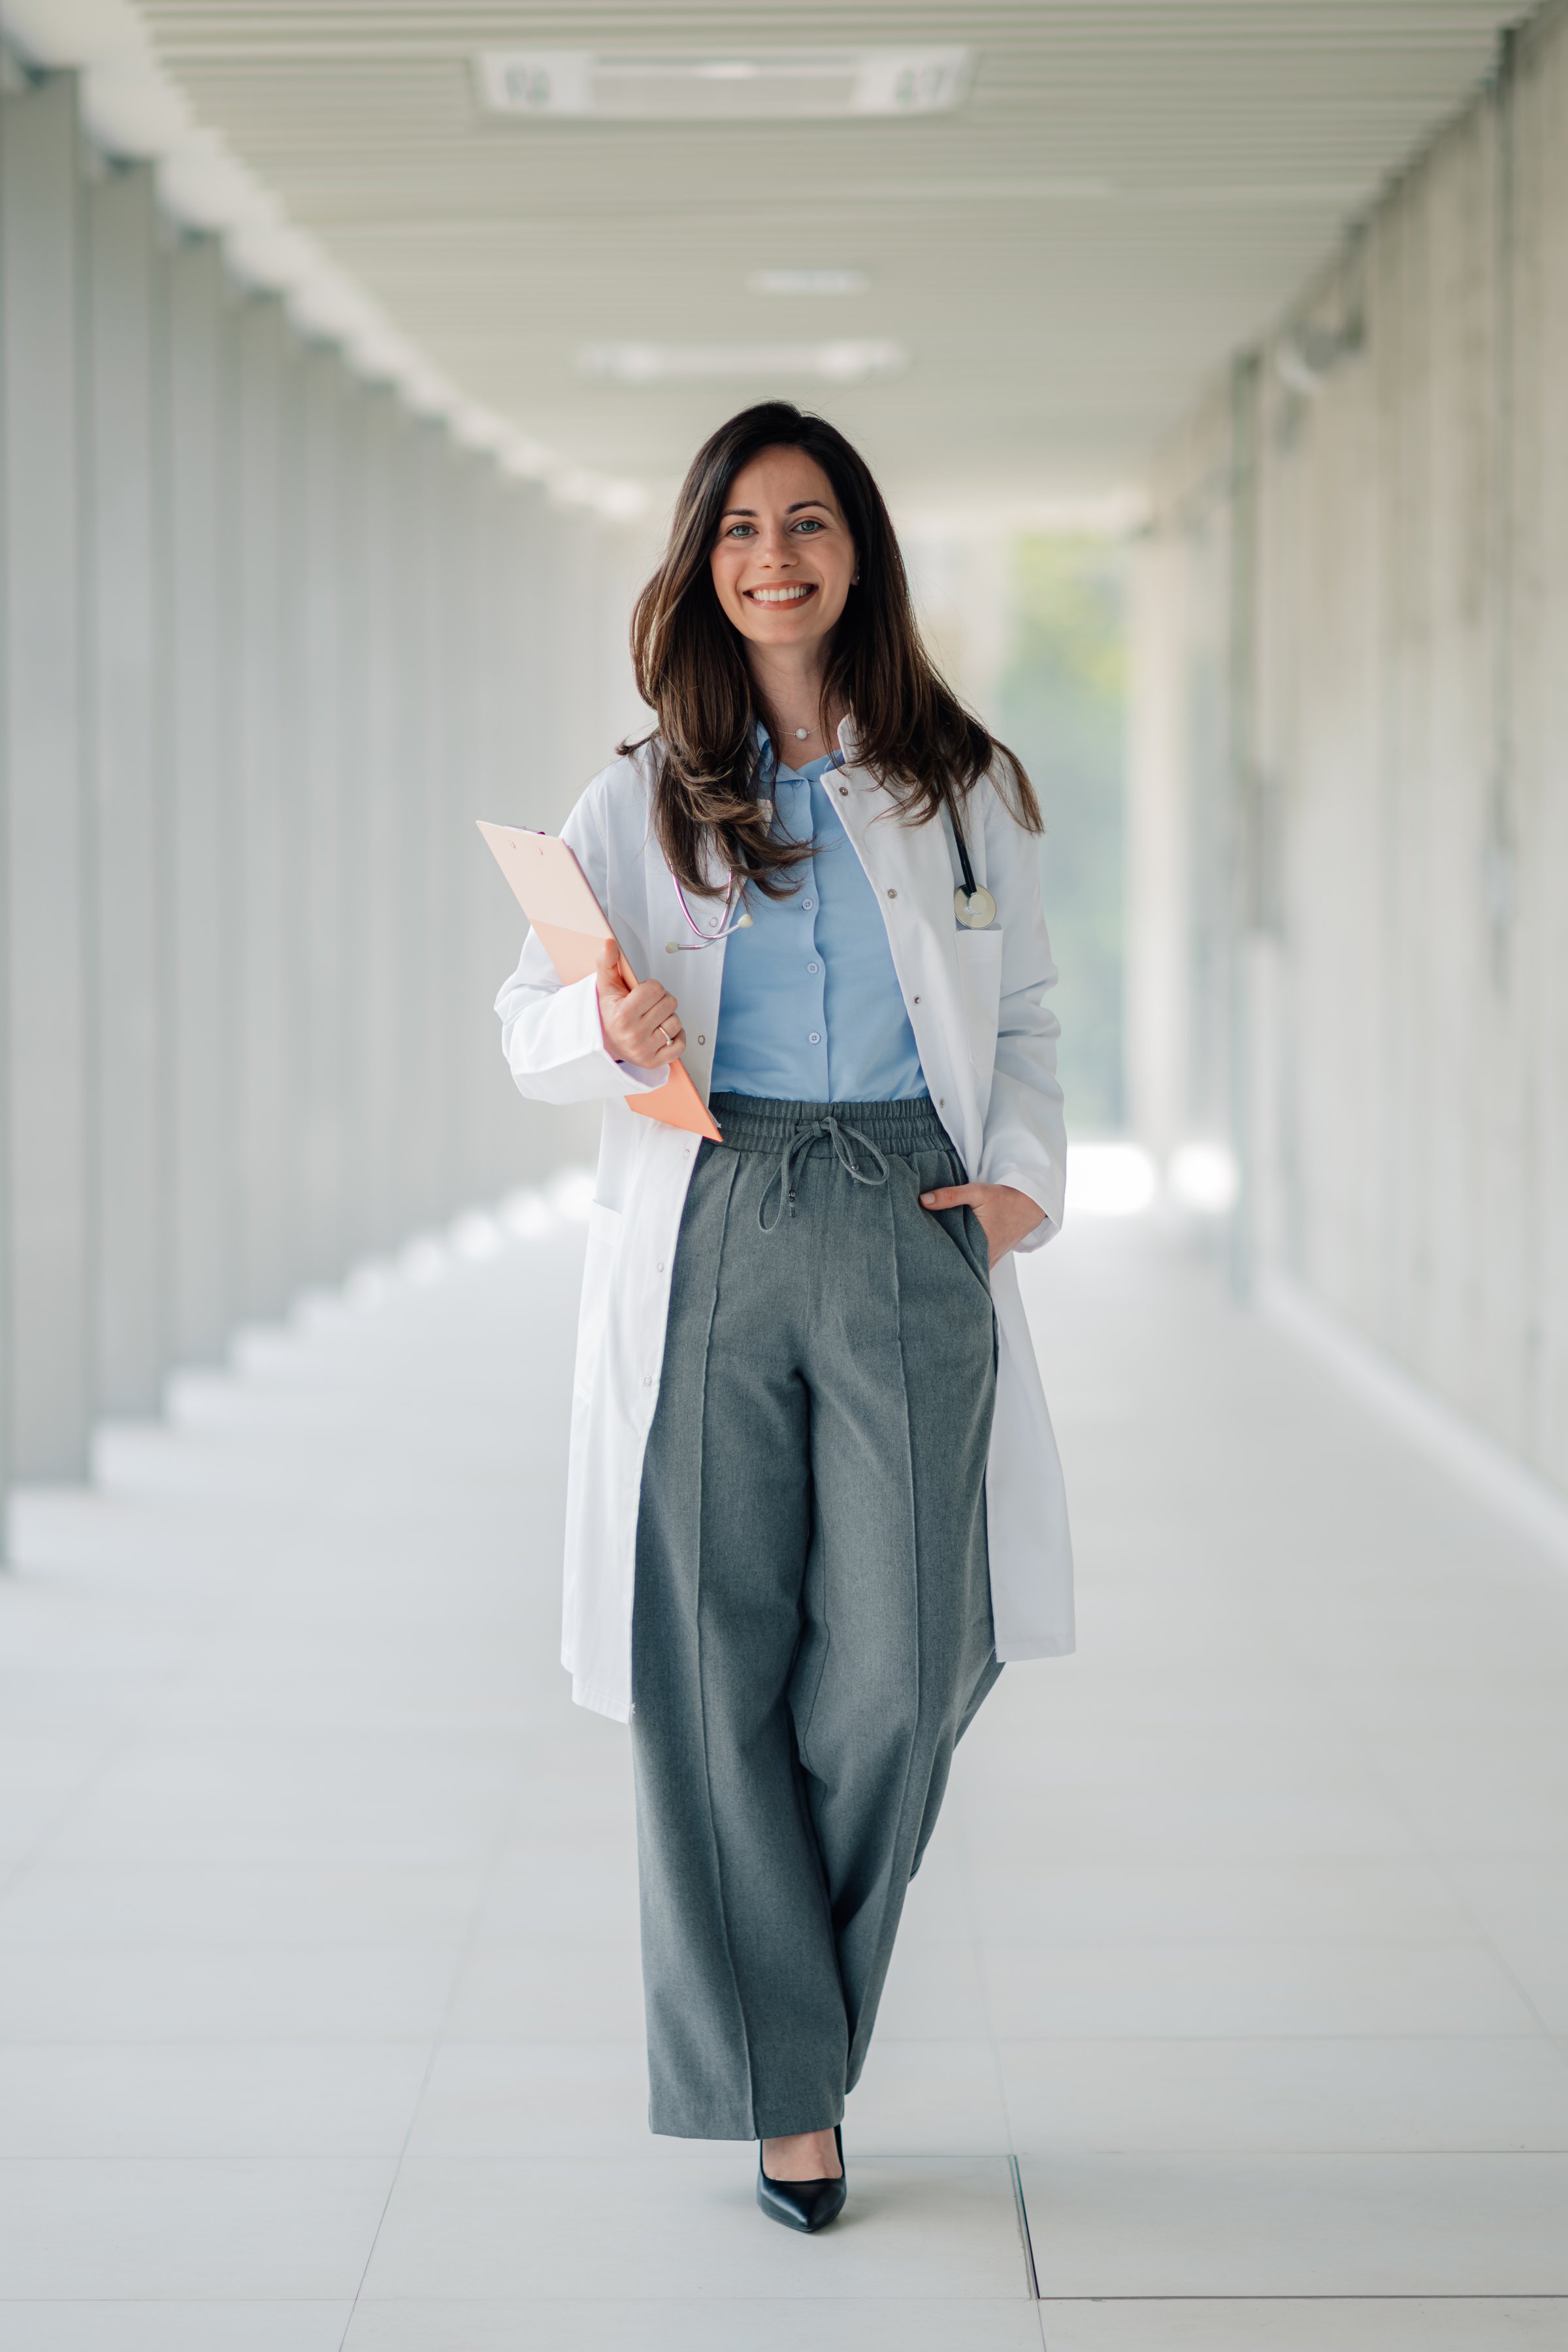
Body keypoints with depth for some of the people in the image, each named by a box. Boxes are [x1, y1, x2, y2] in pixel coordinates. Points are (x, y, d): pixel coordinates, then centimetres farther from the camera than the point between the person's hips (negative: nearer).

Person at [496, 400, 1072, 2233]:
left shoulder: (963, 789, 12)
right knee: (715, 1669, -3)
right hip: (709, 1237, 0)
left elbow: (1023, 1026, 17)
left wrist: (1028, 1178, 0)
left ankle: (781, 1992, 20)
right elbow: (529, 1024, 6)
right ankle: (781, 2081, 9)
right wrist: (613, 1031, -16)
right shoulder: (640, 803, 9)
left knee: (901, 1667, -5)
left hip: (908, 1228, 1)